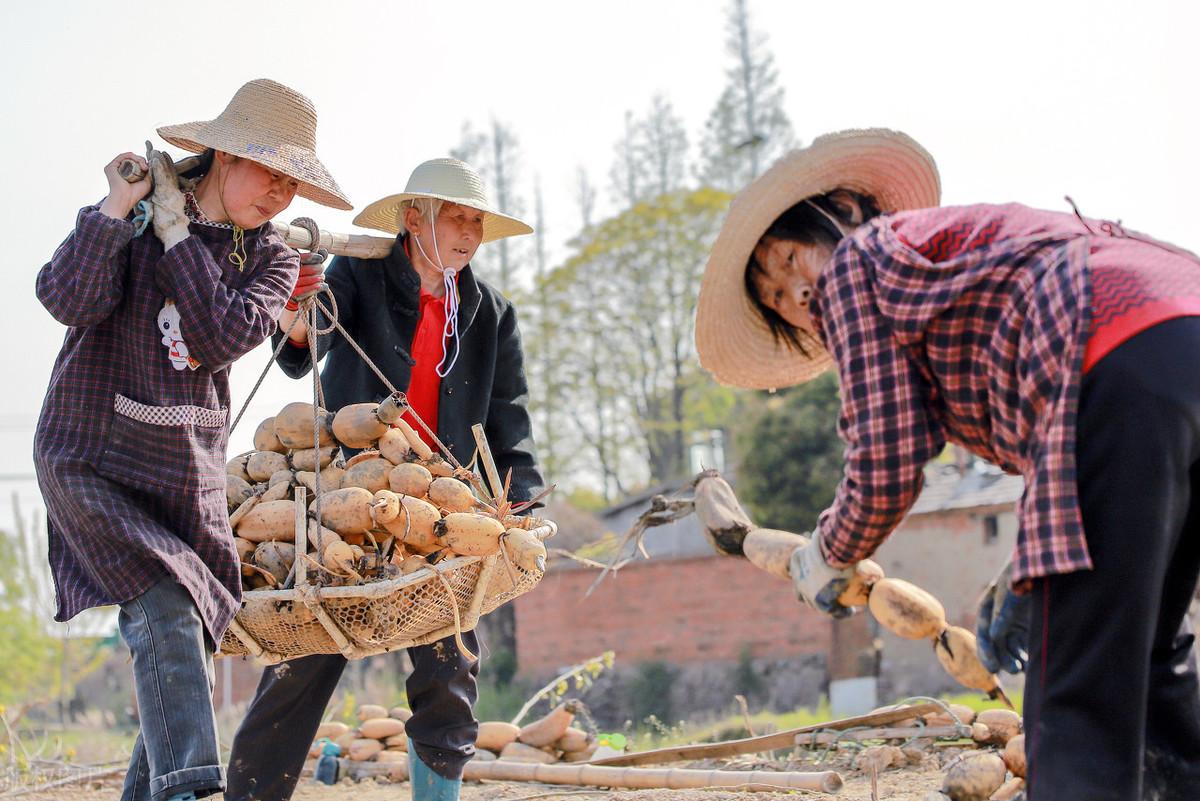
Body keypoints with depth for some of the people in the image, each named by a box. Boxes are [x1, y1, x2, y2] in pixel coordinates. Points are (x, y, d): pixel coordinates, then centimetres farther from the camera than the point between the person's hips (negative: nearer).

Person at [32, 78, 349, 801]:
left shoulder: (271, 259, 7)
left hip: (190, 472, 5)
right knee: (166, 615, -24)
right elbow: (69, 300, -20)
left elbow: (222, 338, -13)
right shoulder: (128, 219, -1)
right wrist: (119, 207, -19)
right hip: (92, 461, -5)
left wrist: (175, 232, -11)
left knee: (190, 650, 4)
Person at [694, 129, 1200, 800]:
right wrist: (1022, 583, 30)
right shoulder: (969, 240, 36)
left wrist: (828, 557, 23)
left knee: (1080, 695, -10)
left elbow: (888, 466, 6)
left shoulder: (856, 261, 13)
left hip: (1123, 365, -9)